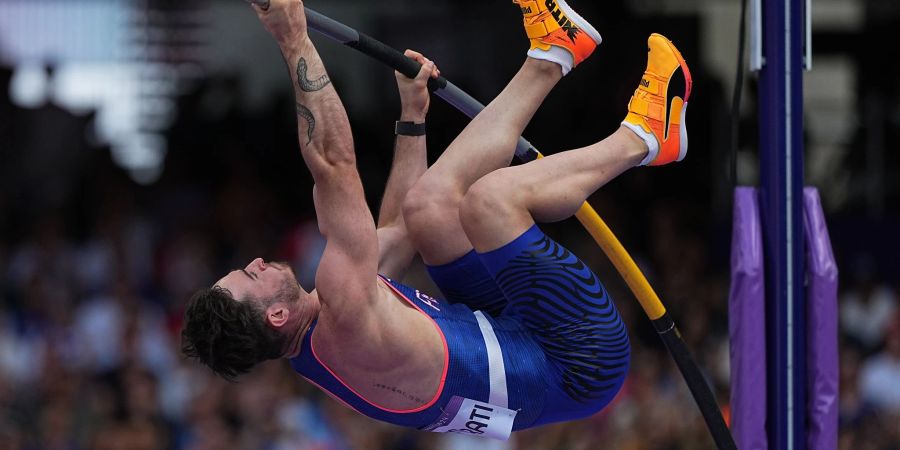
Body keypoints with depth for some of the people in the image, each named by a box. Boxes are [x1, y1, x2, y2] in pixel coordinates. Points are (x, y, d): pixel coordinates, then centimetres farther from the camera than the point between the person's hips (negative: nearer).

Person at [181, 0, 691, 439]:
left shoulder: (307, 346, -2)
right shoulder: (344, 329, -30)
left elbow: (392, 230, 14)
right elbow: (336, 168, -36)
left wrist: (413, 116, 14)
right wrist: (296, 43, -34)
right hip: (583, 361, -9)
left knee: (429, 202, 8)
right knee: (491, 196, -23)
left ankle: (550, 58, 17)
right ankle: (639, 139, 2)